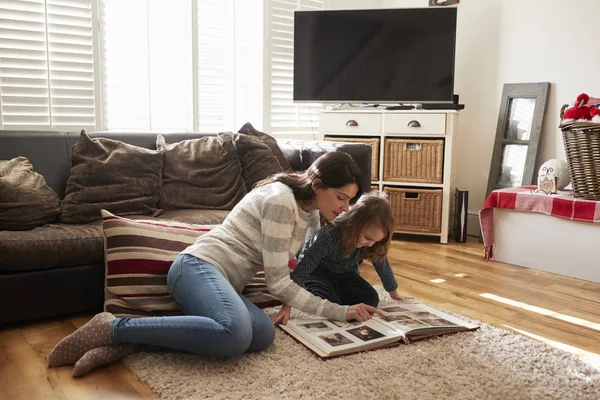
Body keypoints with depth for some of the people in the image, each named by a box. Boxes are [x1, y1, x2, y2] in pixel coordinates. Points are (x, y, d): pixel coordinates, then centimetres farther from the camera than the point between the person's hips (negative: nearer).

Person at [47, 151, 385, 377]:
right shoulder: (280, 199, -14)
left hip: (222, 281, 9)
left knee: (263, 334, -23)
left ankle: (129, 342, -19)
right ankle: (112, 328, -20)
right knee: (235, 334, -38)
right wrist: (339, 312, -12)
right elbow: (278, 282, -14)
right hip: (198, 267, -9)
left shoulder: (311, 214, 16)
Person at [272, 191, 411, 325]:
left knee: (371, 300, -17)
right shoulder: (328, 236, -39)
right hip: (319, 271, -4)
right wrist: (287, 306, -42)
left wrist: (394, 294, 11)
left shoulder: (372, 242, -22)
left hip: (345, 274, 5)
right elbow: (303, 269, -38)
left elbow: (383, 265, -3)